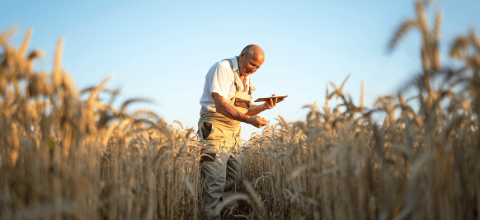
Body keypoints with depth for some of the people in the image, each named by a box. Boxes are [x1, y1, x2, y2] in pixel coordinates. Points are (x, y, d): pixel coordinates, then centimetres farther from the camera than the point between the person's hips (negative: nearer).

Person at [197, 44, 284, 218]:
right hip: (215, 130, -9)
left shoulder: (246, 77, 14)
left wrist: (265, 106, -1)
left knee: (234, 181, 9)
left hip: (234, 132, 9)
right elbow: (221, 105, -23)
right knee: (215, 182, -11)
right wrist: (250, 120, -28)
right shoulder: (223, 68, -13)